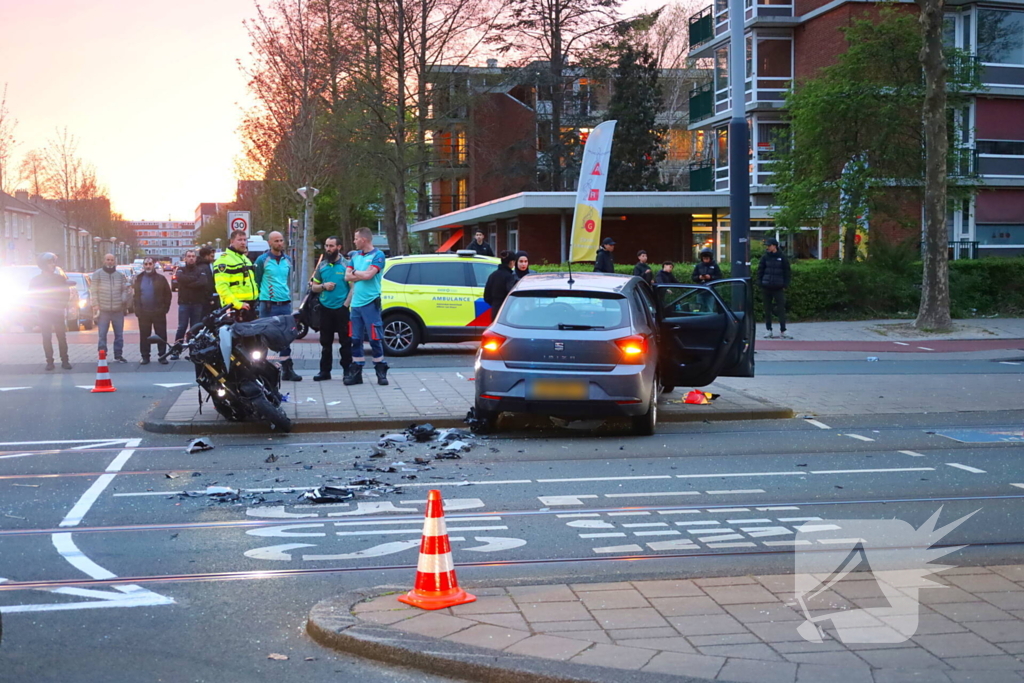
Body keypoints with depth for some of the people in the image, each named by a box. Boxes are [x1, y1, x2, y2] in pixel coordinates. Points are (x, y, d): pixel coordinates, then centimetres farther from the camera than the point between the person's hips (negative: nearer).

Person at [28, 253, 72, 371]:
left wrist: (62, 305, -5)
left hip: (58, 312, 0)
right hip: (43, 313, 0)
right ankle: (49, 362, 4)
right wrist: (39, 308, -7)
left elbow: (66, 293, 7)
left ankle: (65, 361, 0)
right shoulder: (36, 280, 2)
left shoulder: (60, 278, 4)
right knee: (47, 338, 0)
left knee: (62, 337, -4)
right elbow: (32, 297, 5)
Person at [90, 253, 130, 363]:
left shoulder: (120, 275, 9)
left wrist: (124, 300, -6)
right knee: (102, 335, -2)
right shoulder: (97, 274, 0)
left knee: (119, 334, 8)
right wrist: (96, 305, -9)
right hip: (103, 310, -3)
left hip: (118, 310, 3)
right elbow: (93, 291, -2)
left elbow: (126, 289, 10)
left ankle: (118, 355, 18)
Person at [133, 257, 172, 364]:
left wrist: (165, 308, -5)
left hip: (158, 312, -2)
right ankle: (145, 357, 12)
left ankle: (162, 356, 8)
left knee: (161, 335, 1)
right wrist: (137, 309, 0)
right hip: (143, 313, 2)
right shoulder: (139, 279, 9)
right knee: (144, 336, 5)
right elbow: (136, 295, 10)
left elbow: (167, 294, 2)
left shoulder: (160, 278, 1)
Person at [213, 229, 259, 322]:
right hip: (236, 308, -10)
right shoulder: (224, 260, -10)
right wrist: (236, 304, -26)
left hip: (250, 305, 10)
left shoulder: (245, 259, 22)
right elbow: (221, 286, -20)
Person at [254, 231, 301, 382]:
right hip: (268, 305, -5)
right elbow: (256, 281, 0)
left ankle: (287, 370, 10)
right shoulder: (262, 260, -3)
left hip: (285, 304, 5)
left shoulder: (288, 260, 12)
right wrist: (262, 296, -2)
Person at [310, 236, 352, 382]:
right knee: (325, 342, 8)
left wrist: (346, 304, -13)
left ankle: (347, 370, 3)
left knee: (345, 341, -2)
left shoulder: (346, 265, -3)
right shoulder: (322, 266, 11)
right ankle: (325, 371, 14)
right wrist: (323, 286, -7)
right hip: (325, 308, 4)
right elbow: (314, 287, 15)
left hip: (342, 309, -4)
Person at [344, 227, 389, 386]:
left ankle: (381, 371, 4)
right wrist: (362, 275, -8)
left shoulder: (377, 255, -5)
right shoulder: (355, 255, 15)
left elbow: (368, 274, -16)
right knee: (356, 339, 7)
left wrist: (355, 273, 0)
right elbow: (347, 277, 7)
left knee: (375, 339, -4)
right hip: (356, 303, 6)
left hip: (370, 303, -6)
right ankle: (355, 372, 12)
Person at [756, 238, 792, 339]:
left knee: (781, 309, -4)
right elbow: (760, 270, 7)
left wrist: (785, 285, -2)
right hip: (766, 287, 2)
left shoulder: (782, 257, 1)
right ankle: (769, 330, 12)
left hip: (778, 288, -2)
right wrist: (760, 283, -1)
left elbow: (786, 272, 4)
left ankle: (783, 331, -3)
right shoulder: (765, 257, 5)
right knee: (767, 309, 5)